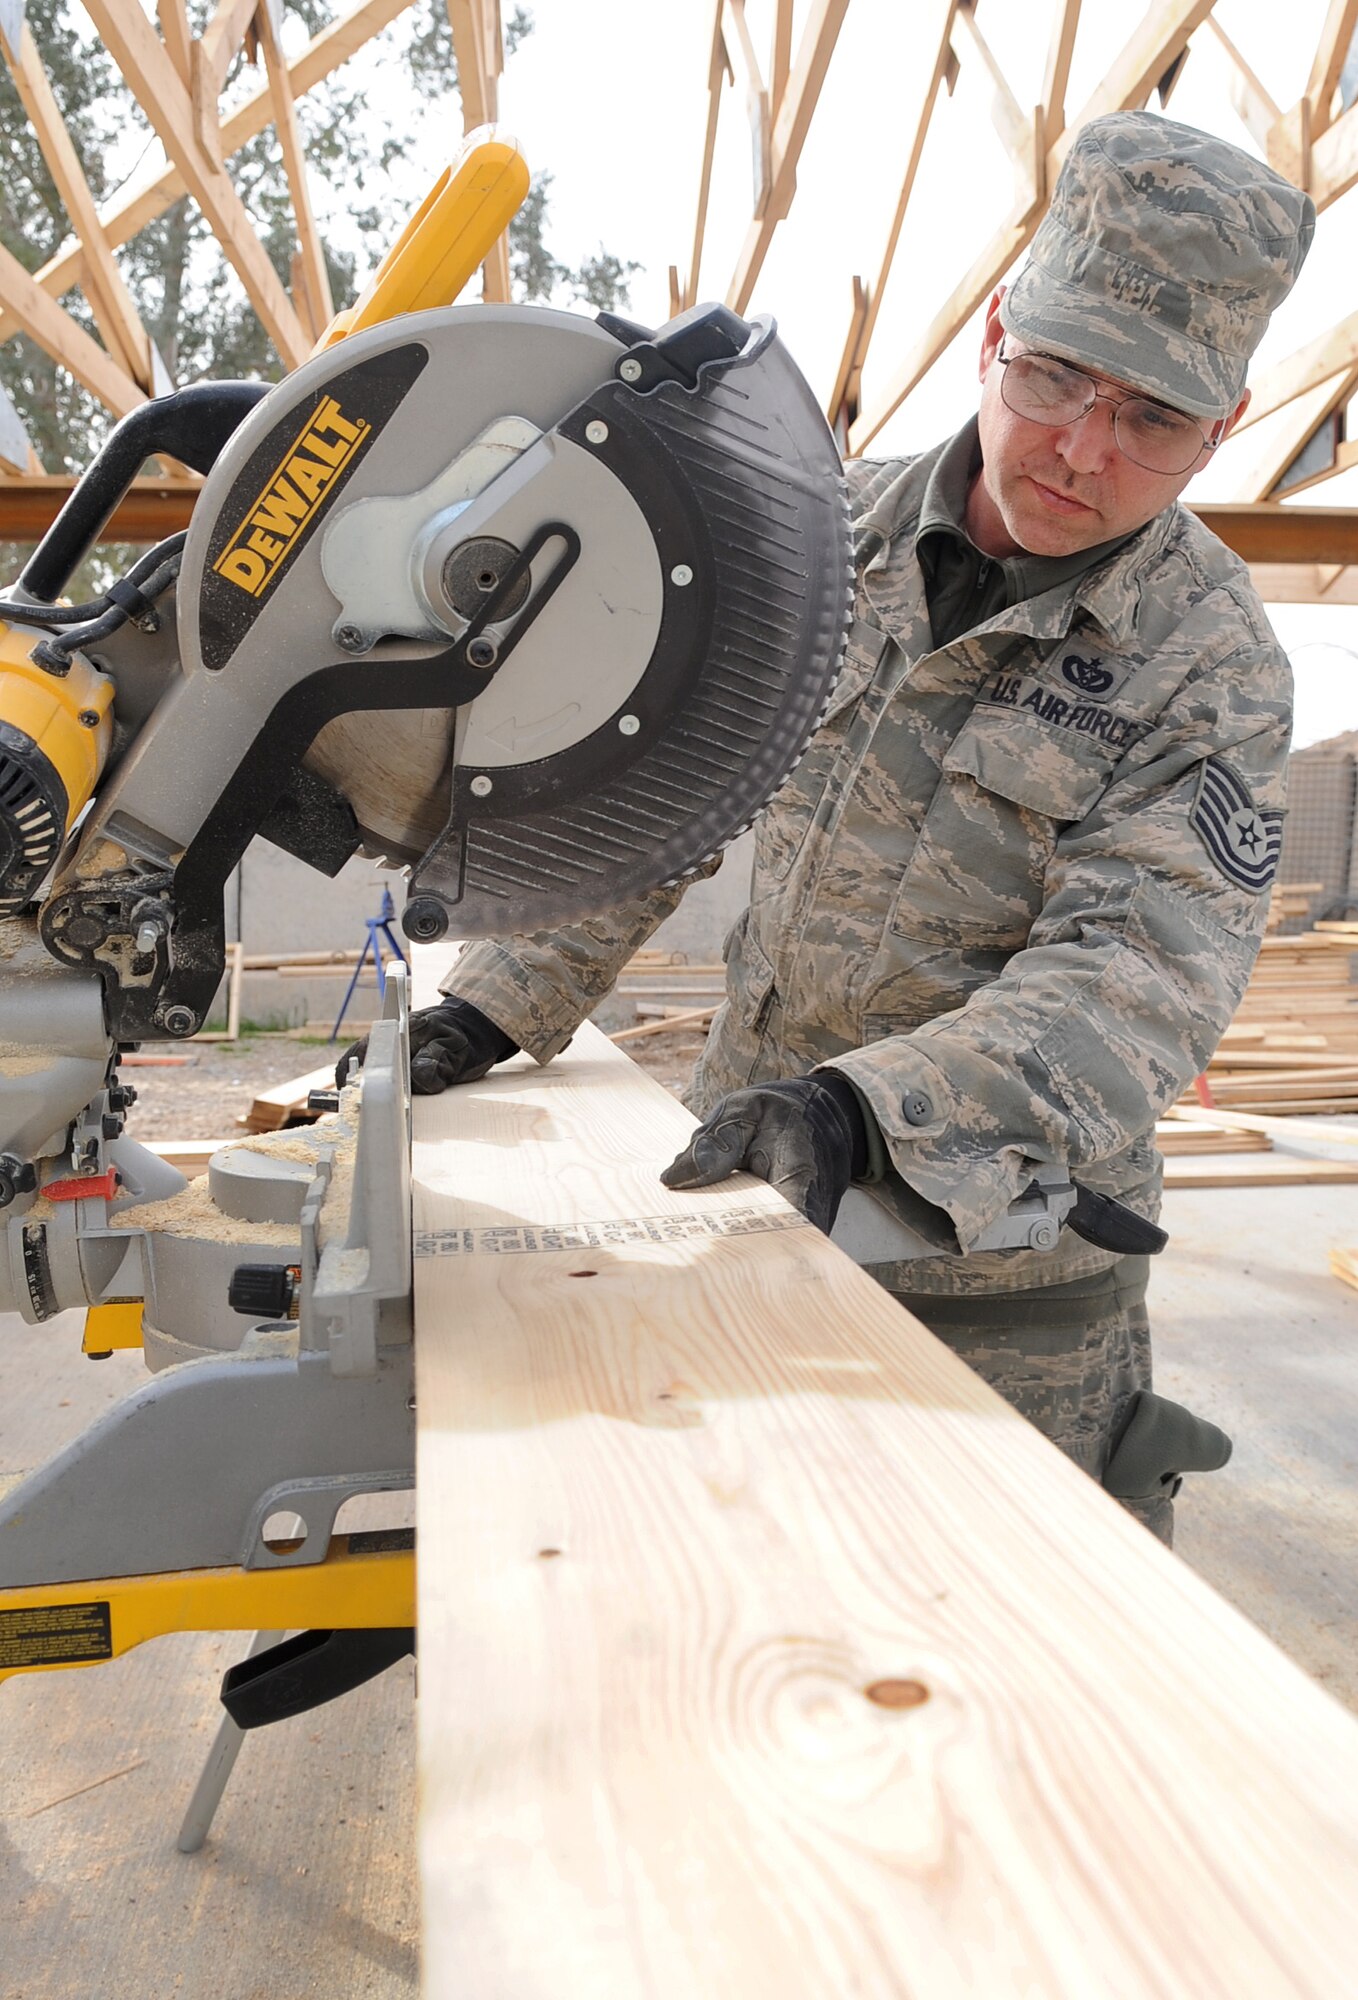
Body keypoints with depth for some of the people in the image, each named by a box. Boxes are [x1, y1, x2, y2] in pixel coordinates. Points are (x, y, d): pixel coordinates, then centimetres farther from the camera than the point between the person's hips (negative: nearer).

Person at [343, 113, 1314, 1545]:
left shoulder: (1212, 672, -12)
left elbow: (1135, 975, -24)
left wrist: (874, 1108, -41)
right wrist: (502, 1001, 0)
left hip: (994, 1273, -3)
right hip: (749, 1211, 4)